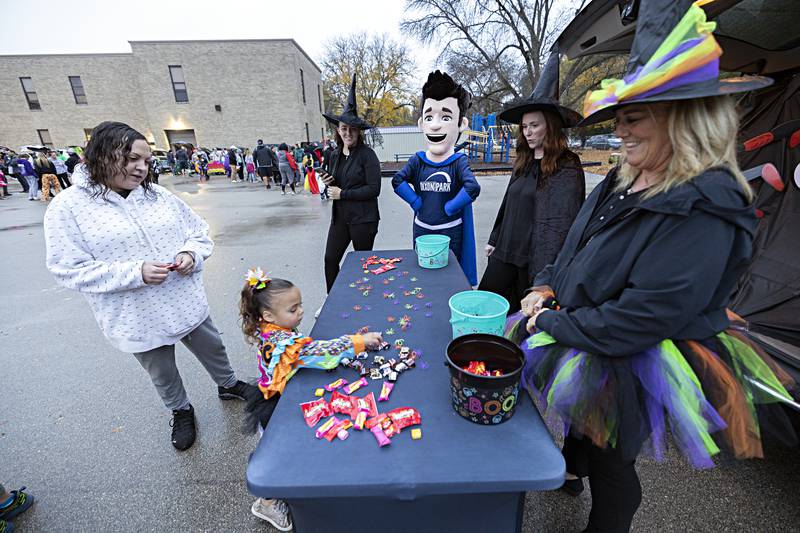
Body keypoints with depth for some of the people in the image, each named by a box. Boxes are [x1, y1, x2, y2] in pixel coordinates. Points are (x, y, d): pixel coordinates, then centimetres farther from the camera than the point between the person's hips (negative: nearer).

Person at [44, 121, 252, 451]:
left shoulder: (159, 195, 0)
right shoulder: (68, 208, -10)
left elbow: (200, 232, 5)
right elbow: (69, 270, -14)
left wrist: (191, 253, -17)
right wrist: (135, 273, -26)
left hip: (187, 303, 3)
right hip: (137, 319, -2)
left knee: (212, 349, 22)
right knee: (162, 374, 20)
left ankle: (227, 385, 49)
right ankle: (180, 411, 47)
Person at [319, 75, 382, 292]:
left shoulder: (367, 154, -11)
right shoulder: (335, 155, 9)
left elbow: (374, 189, -17)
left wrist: (342, 194, -14)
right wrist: (328, 183, -3)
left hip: (363, 218, -6)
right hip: (340, 217, 6)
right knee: (330, 259, 7)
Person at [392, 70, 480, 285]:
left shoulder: (459, 161, -10)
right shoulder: (417, 160, -2)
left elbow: (473, 188, -24)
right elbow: (397, 181, -12)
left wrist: (449, 208, -19)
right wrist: (416, 202, -15)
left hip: (450, 231, -2)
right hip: (421, 229, 3)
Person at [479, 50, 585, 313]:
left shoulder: (567, 169, -12)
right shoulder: (524, 162, 11)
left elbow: (560, 222, -19)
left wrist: (544, 274, -25)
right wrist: (494, 239, 18)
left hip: (535, 259, -7)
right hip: (506, 251, 7)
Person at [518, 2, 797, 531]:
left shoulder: (703, 208, -26)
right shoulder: (624, 181, 2)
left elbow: (645, 316, -29)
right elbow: (576, 249, 11)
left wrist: (555, 325, -20)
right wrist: (548, 288, -3)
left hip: (626, 371, -7)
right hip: (579, 349, 8)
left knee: (610, 466, 19)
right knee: (579, 436, 31)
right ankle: (571, 468, 61)